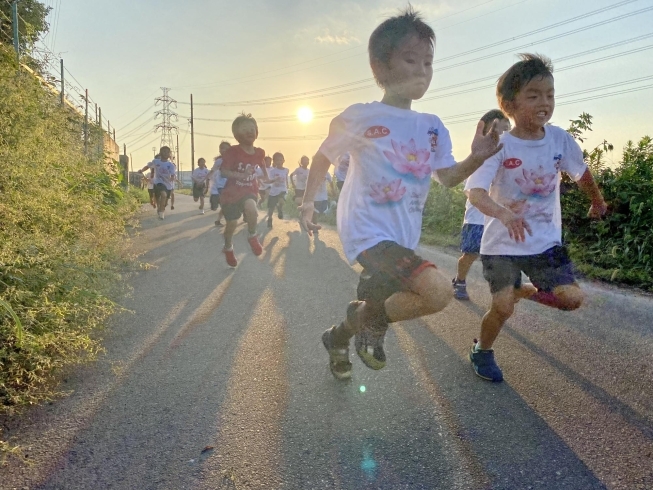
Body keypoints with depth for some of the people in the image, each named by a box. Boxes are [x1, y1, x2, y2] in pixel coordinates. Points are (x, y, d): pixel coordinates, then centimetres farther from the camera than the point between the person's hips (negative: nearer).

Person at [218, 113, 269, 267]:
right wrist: (241, 175, -33)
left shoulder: (259, 153, -2)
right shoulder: (233, 151, -15)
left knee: (251, 207, -33)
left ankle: (252, 237, -7)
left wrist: (266, 178, 18)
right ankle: (228, 248, 35)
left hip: (249, 191, 2)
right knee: (232, 222, 4)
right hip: (231, 192, -1)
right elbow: (223, 171, -21)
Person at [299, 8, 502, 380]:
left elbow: (448, 177, 3)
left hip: (402, 237, 7)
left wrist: (477, 158, -15)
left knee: (375, 308, 22)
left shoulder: (433, 128, 6)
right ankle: (372, 320, 1)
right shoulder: (360, 118, -9)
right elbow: (324, 157, 3)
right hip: (368, 231, -7)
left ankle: (338, 337, 53)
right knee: (439, 291, -26)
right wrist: (308, 202, 2)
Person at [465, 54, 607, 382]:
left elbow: (581, 173, 15)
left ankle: (528, 290, 24)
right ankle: (481, 351, 23)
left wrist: (597, 202, 30)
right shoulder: (499, 146, -17)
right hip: (502, 243, -3)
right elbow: (475, 191, -29)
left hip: (546, 241, 4)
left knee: (572, 299, -7)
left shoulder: (560, 139, -4)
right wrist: (503, 213, -47)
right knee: (503, 307, -6)